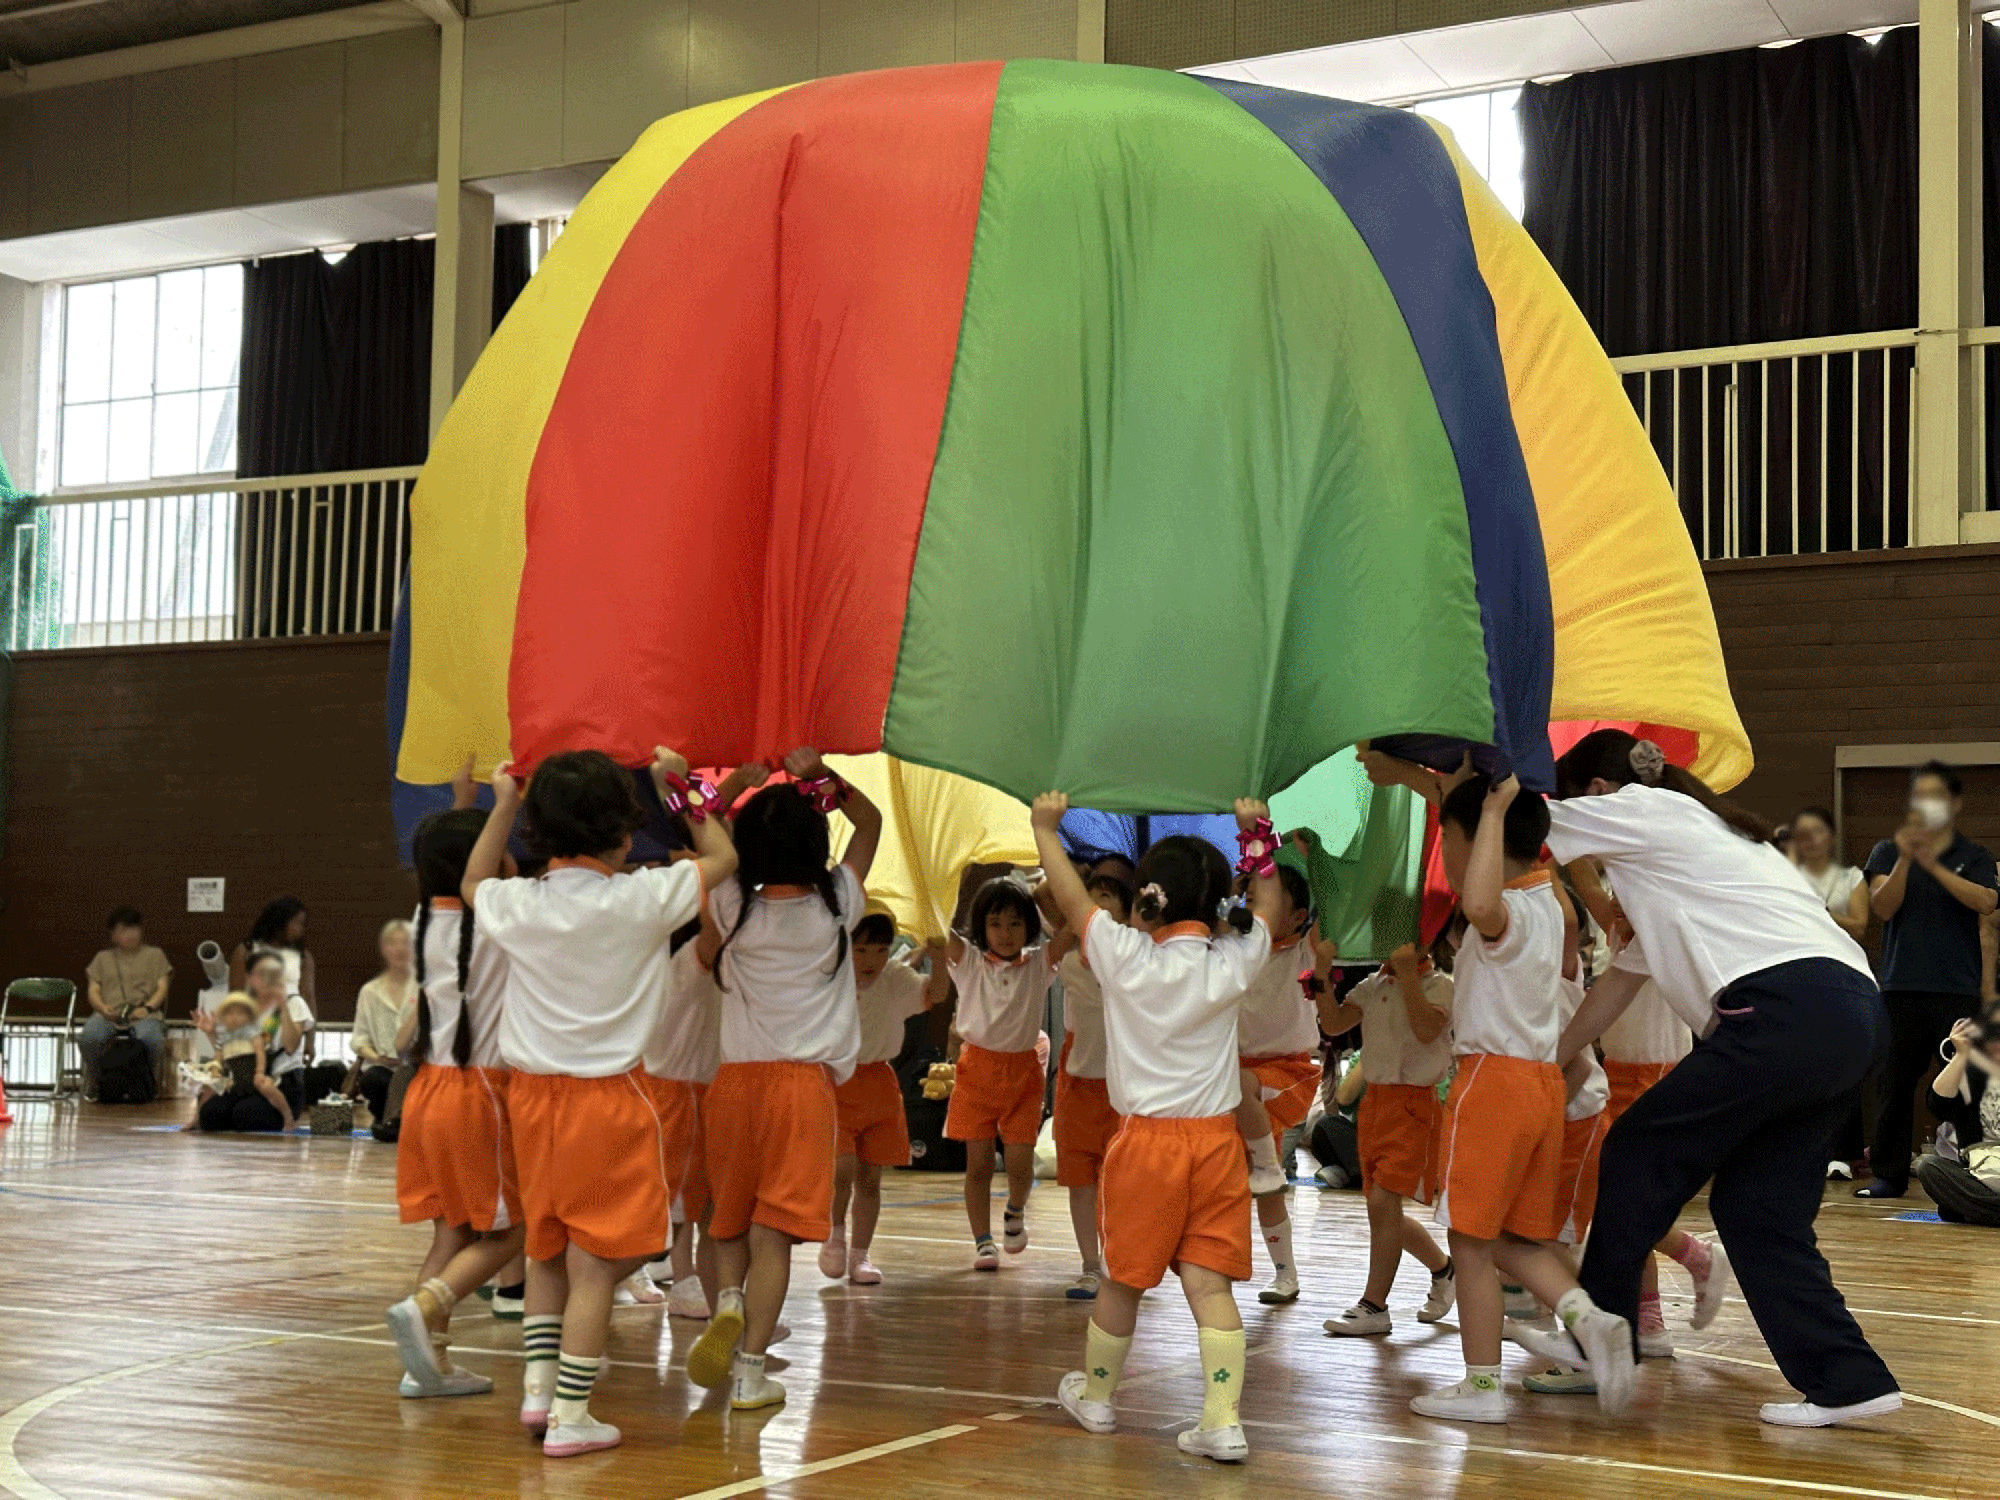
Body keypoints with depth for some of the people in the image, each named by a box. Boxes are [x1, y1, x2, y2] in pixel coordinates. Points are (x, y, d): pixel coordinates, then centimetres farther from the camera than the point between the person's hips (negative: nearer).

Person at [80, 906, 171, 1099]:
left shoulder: (154, 955, 22)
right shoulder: (103, 958, 26)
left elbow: (162, 987, 12)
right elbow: (93, 991, 16)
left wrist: (148, 1007, -8)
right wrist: (103, 1008, -6)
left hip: (144, 1013, -1)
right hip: (109, 1013, 2)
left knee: (150, 1039, -39)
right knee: (88, 1038, -34)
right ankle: (94, 1085, -10)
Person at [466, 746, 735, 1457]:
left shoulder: (516, 905, -4)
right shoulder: (641, 899, -12)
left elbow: (473, 885, 23)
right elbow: (721, 856, 6)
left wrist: (502, 806, 26)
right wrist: (679, 786, 16)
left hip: (532, 1096, 4)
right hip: (610, 1100, -4)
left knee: (545, 1250, 21)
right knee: (593, 1264, 2)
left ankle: (538, 1387, 22)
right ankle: (569, 1417, 4)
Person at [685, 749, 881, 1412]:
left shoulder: (732, 907, -3)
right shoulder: (836, 907, -3)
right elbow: (870, 823, 12)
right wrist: (822, 776, 3)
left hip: (737, 1080, 1)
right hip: (806, 1083, -1)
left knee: (730, 1212, 21)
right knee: (774, 1230, -1)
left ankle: (728, 1300, -4)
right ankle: (750, 1370, -2)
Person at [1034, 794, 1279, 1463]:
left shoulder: (1124, 957, -7)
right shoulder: (1234, 963, -1)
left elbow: (1069, 895, 6)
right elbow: (1267, 904, 19)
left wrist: (1046, 828, 20)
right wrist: (1255, 833, 25)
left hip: (1146, 1138, -2)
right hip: (1216, 1138, 2)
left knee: (1124, 1277, 12)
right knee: (1208, 1281, 1)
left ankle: (1095, 1395, 32)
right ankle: (1223, 1421, -8)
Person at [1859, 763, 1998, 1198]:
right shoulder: (1887, 851, 11)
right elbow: (1883, 906, -3)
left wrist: (1933, 865, -18)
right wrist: (1904, 859, -17)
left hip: (1958, 989, -1)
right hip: (1901, 985, 1)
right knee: (1896, 1083, 3)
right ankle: (1889, 1174, 10)